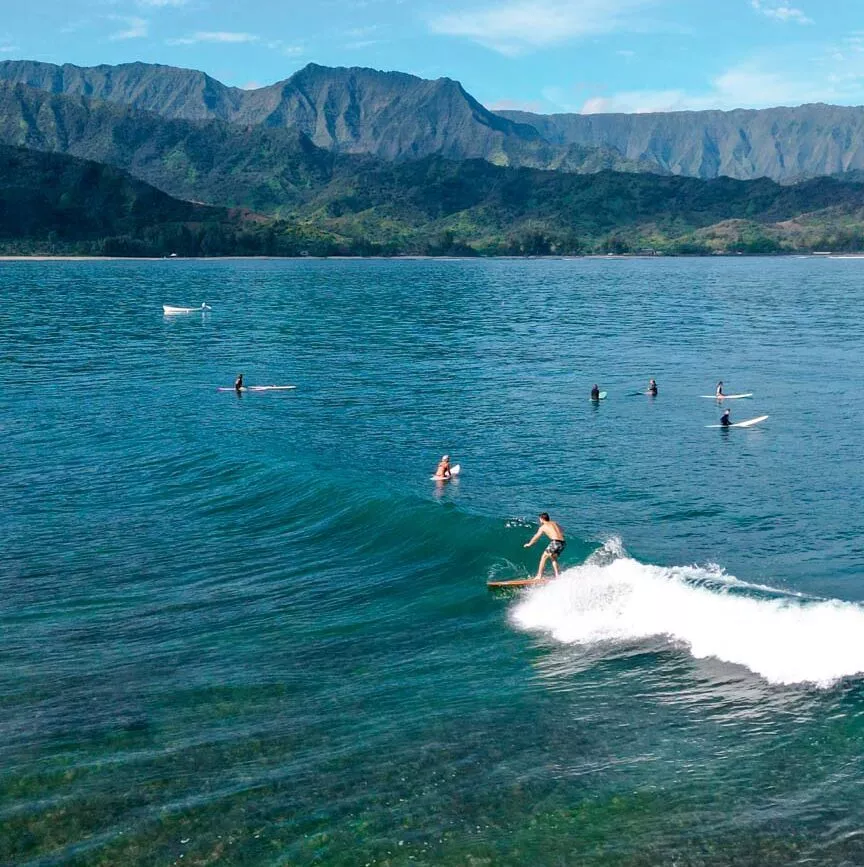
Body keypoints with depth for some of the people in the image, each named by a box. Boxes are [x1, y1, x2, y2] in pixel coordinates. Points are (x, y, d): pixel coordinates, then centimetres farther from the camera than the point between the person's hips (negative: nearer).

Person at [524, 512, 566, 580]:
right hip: (563, 543, 6)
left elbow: (536, 537, 21)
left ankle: (539, 576, -1)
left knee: (544, 557, 4)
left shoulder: (543, 527, 9)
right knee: (553, 558, 23)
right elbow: (562, 532, 34)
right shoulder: (555, 523, 22)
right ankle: (557, 576, 14)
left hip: (555, 542, -6)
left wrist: (529, 544, 36)